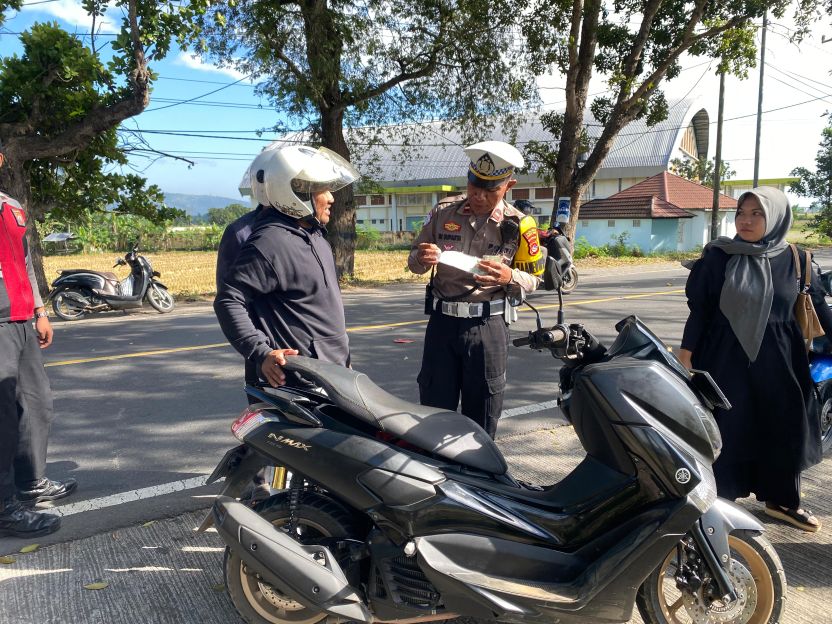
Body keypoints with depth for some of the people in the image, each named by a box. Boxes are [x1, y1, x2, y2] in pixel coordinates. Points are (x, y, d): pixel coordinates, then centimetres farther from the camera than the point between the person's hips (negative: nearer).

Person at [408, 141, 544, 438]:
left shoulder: (519, 225, -5)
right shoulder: (442, 212, 1)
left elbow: (533, 279, 0)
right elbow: (413, 261, 8)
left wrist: (509, 277, -22)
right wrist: (421, 258, -17)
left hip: (488, 326, -2)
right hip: (442, 320, 2)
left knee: (482, 411, 9)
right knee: (433, 406, 9)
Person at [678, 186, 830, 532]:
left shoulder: (794, 259, 0)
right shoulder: (717, 256, -6)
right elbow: (699, 308, -5)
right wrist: (686, 354, -6)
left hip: (777, 358, 3)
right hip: (725, 357, -3)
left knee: (785, 428, 14)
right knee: (724, 428, 3)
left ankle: (782, 500, 34)